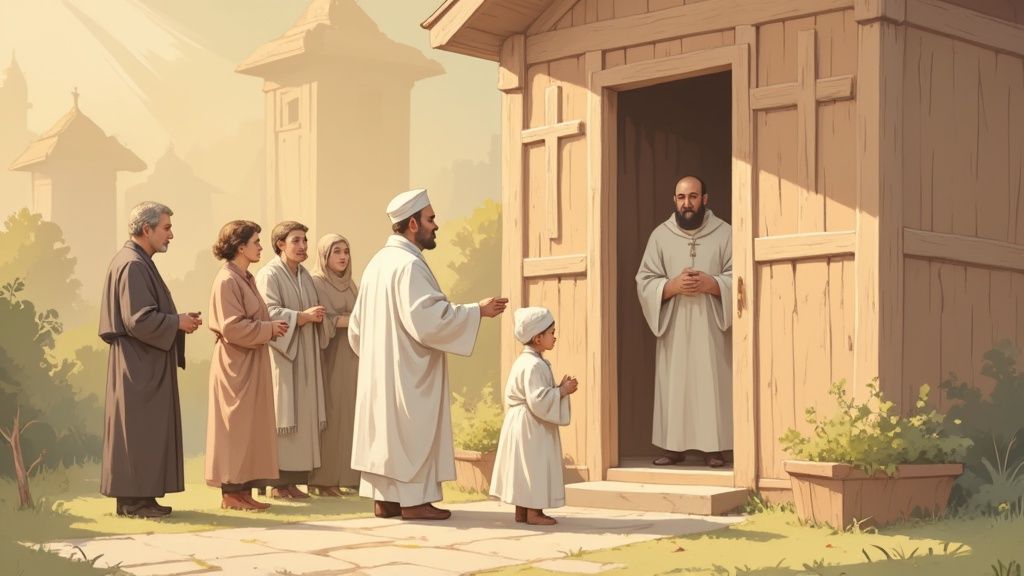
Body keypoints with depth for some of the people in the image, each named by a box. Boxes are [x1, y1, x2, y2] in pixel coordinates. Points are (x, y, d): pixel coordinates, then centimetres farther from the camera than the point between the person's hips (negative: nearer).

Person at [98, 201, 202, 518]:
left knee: (146, 429, 11)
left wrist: (178, 319, 8)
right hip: (139, 363, -10)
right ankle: (132, 499, -1)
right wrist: (178, 322, -12)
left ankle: (140, 496, 15)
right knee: (138, 429, -6)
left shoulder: (138, 262, 16)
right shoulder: (133, 265, -17)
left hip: (144, 363, 10)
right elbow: (139, 319, -22)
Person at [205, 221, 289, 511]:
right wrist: (269, 329, -13)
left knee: (251, 426, 9)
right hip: (235, 363, -9)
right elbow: (232, 327, -21)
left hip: (252, 364, 9)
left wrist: (272, 328, 3)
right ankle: (230, 492, 1)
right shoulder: (227, 280, -15)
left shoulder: (246, 278, 14)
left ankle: (244, 490, 13)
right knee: (235, 426, -4)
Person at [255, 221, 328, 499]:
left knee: (302, 414, 4)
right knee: (282, 415, -8)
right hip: (280, 353, -8)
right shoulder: (269, 275, -8)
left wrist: (316, 317, 3)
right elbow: (269, 313, -16)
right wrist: (303, 316, -22)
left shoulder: (304, 276, 16)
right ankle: (277, 482, -4)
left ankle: (293, 480, 7)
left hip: (303, 357, 8)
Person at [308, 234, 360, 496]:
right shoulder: (314, 283, -5)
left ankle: (345, 474, 7)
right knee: (326, 414, -8)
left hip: (349, 359, 7)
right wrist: (342, 321, -19)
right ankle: (322, 478, -6)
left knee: (348, 413, 4)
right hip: (325, 358, -7)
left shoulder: (350, 285, 16)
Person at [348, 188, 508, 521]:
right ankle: (414, 500, -1)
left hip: (379, 369, 9)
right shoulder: (409, 264, -17)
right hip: (410, 369, -9)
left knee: (386, 428, 10)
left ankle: (384, 498, 12)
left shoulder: (378, 262, 12)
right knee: (413, 431, -3)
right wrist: (477, 310, -18)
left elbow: (358, 323, 18)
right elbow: (429, 318, -24)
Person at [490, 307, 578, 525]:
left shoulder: (525, 361, 14)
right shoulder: (534, 365, -20)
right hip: (530, 426, -11)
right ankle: (533, 512, -2)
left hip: (523, 423, 11)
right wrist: (562, 391, -17)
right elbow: (538, 400, -26)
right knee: (533, 467, -6)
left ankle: (522, 511, 17)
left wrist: (560, 387, 9)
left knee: (525, 469, 12)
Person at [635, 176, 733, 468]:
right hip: (674, 328, 1)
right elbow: (644, 282, 2)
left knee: (712, 384, -3)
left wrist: (710, 284, -18)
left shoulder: (724, 233, 3)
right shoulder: (660, 235, 7)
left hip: (711, 327, -1)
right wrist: (673, 285, -16)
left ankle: (713, 446, 0)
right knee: (674, 384, -1)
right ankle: (674, 446, 3)